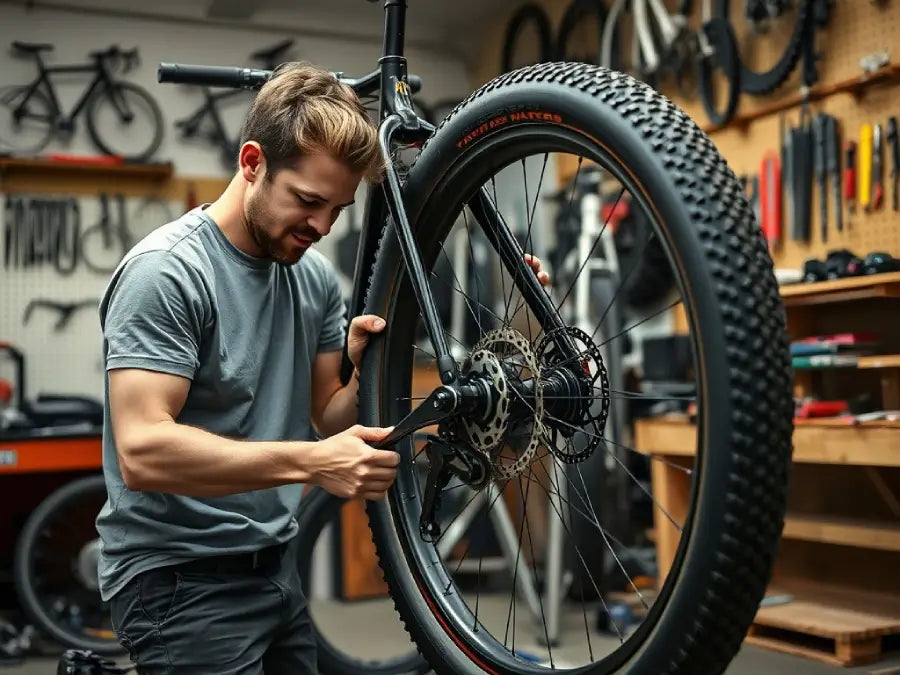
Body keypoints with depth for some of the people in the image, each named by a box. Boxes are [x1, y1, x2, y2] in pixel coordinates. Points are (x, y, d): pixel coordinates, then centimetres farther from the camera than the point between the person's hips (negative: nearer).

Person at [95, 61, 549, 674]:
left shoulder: (316, 277, 4)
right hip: (179, 578, -7)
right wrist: (310, 462, -31)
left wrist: (367, 372, -13)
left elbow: (327, 418, 8)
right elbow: (142, 451, -26)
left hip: (276, 566, 7)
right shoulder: (168, 271, -18)